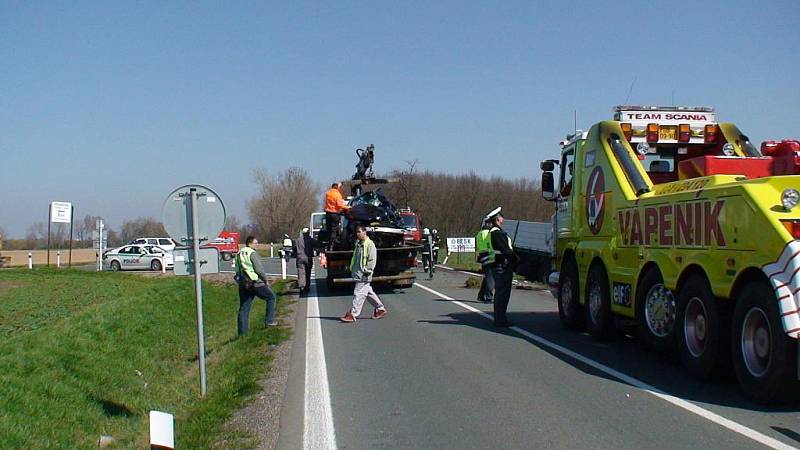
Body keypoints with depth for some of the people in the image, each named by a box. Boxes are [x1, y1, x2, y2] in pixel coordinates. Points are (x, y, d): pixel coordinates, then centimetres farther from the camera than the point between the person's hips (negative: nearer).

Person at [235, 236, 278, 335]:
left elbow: (238, 270, 16)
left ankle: (242, 332, 9)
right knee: (271, 297, 12)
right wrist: (265, 280, -2)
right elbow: (259, 269, -15)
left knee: (243, 308, 9)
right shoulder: (252, 253, -11)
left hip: (243, 284, 7)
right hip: (255, 283, -7)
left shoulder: (239, 254, 14)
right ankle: (269, 320, 9)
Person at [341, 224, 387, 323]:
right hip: (358, 273, 9)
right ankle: (380, 308, 28)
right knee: (368, 292, 16)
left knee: (359, 294, -9)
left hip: (364, 275, -9)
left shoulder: (370, 244, -12)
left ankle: (352, 314, -9)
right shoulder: (358, 244, 15)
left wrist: (367, 271, -17)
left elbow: (372, 260, -15)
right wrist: (352, 268, 20)